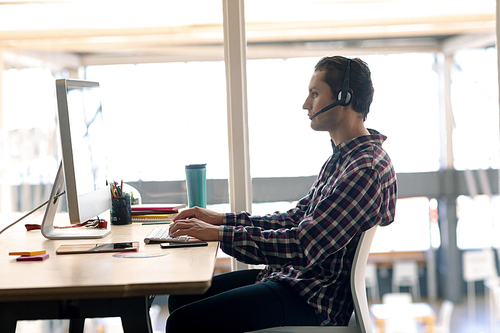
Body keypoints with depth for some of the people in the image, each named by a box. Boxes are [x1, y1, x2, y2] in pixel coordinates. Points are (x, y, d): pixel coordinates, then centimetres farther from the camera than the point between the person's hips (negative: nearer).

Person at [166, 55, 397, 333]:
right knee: (182, 298, 12)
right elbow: (296, 219, 15)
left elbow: (305, 246, -27)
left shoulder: (367, 169, -21)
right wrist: (222, 219, 5)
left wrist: (219, 234, -22)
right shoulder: (340, 157, 13)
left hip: (315, 299, -10)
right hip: (293, 275, 10)